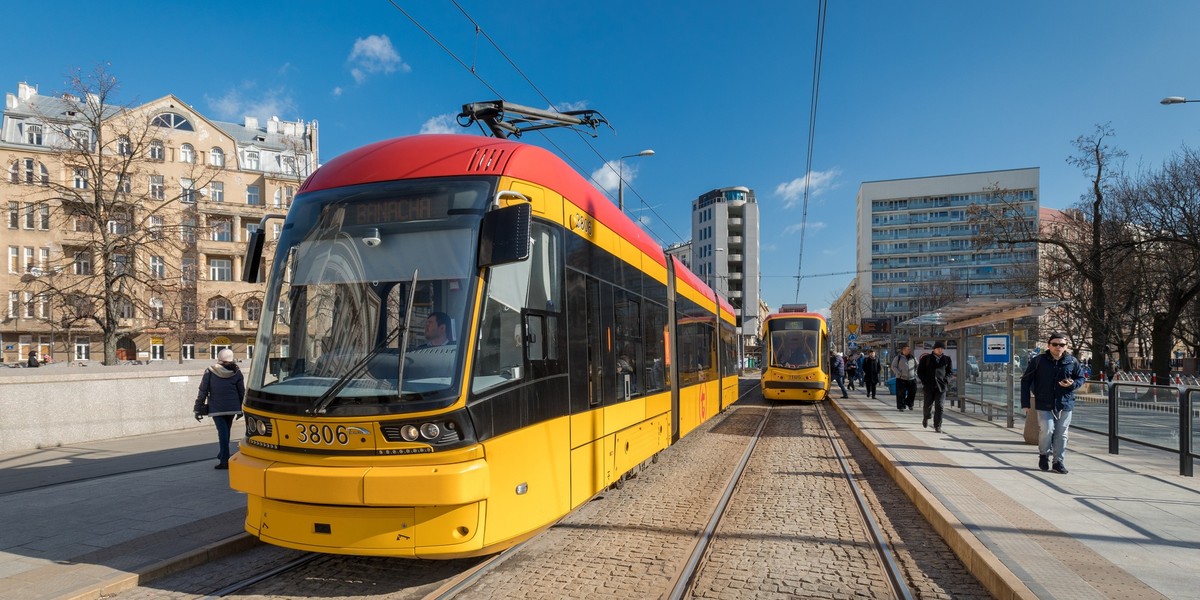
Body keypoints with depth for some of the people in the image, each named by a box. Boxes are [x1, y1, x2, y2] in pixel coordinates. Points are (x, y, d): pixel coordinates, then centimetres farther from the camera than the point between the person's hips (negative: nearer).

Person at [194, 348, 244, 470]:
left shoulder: (210, 372, -6)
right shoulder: (236, 373, -1)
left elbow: (203, 392, -5)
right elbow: (242, 393, 4)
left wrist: (198, 409, 2)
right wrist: (241, 409, 14)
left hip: (216, 408, -2)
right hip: (232, 408, 2)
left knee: (222, 432, -2)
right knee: (226, 431, 18)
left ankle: (225, 460, -6)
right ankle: (222, 454, 32)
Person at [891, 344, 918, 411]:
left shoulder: (913, 358, 11)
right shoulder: (898, 357, 0)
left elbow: (917, 366, 22)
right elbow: (893, 367, -1)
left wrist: (915, 373, 9)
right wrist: (899, 373, -11)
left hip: (912, 379, 4)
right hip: (901, 379, -4)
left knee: (912, 393, 4)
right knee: (901, 393, -5)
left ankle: (909, 404, 26)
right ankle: (901, 406, 3)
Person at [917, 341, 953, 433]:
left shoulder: (947, 359, 9)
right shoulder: (926, 358, 6)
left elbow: (950, 372, 16)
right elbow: (920, 371, 7)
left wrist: (946, 381, -1)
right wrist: (925, 381, -4)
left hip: (941, 386, 0)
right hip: (929, 386, 0)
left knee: (939, 406, -8)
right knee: (928, 405, 6)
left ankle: (937, 426, -2)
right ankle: (926, 417, 38)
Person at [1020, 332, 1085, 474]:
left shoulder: (1072, 362, 1)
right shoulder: (1038, 361, -5)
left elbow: (1082, 378, 14)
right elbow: (1025, 381, -2)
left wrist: (1073, 384, -11)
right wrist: (1025, 403, -5)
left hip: (1065, 404, 2)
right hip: (1044, 404, -2)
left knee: (1061, 433, 7)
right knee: (1047, 430, -11)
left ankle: (1058, 461, 21)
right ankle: (1044, 454, 15)